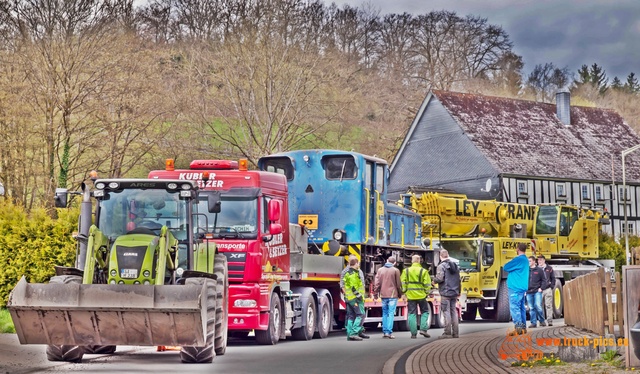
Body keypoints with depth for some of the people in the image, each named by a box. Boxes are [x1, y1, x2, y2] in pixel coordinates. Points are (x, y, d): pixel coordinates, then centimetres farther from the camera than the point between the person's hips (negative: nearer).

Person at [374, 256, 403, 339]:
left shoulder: (380, 270, 6)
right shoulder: (395, 270, -4)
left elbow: (377, 283, 4)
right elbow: (398, 284, -2)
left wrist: (376, 293, 10)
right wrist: (400, 294, 10)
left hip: (383, 295, 4)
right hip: (393, 295, -4)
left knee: (385, 313, 13)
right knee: (391, 313, -5)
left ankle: (384, 331, 15)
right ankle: (389, 332, -12)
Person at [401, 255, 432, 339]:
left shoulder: (406, 271, 2)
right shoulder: (423, 271, -6)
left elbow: (403, 283, 1)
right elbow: (427, 284, -7)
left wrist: (404, 292, 10)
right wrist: (427, 293, 7)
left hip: (411, 296, 2)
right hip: (421, 295, -2)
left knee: (412, 314, 6)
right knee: (425, 312, 14)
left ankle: (413, 333, 2)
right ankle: (423, 329, -1)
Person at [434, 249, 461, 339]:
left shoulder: (441, 266, -10)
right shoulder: (455, 265, 14)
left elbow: (439, 278, -20)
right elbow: (459, 279, 17)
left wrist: (434, 280, 2)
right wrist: (458, 292, 23)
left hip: (445, 293, -7)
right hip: (454, 293, 7)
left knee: (446, 312, -5)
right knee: (453, 311, 10)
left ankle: (447, 333, -7)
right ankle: (455, 332, 10)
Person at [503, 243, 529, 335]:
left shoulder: (518, 259, -15)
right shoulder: (525, 260, 15)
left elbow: (506, 267, -12)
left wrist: (507, 266, 7)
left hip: (515, 287, -10)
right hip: (522, 287, 10)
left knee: (514, 307, -9)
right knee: (521, 307, 13)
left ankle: (518, 327, -15)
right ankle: (523, 327, 14)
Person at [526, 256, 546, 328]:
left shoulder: (539, 270, 3)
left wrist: (541, 288, -5)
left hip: (537, 291, -3)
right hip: (529, 292, 3)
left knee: (538, 306, -11)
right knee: (531, 308, 3)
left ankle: (542, 321, 6)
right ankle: (533, 323, 7)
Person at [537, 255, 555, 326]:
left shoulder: (549, 268, 7)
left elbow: (553, 278, 13)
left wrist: (552, 286, 3)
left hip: (548, 290, -1)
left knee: (549, 306, -3)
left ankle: (550, 321, -3)